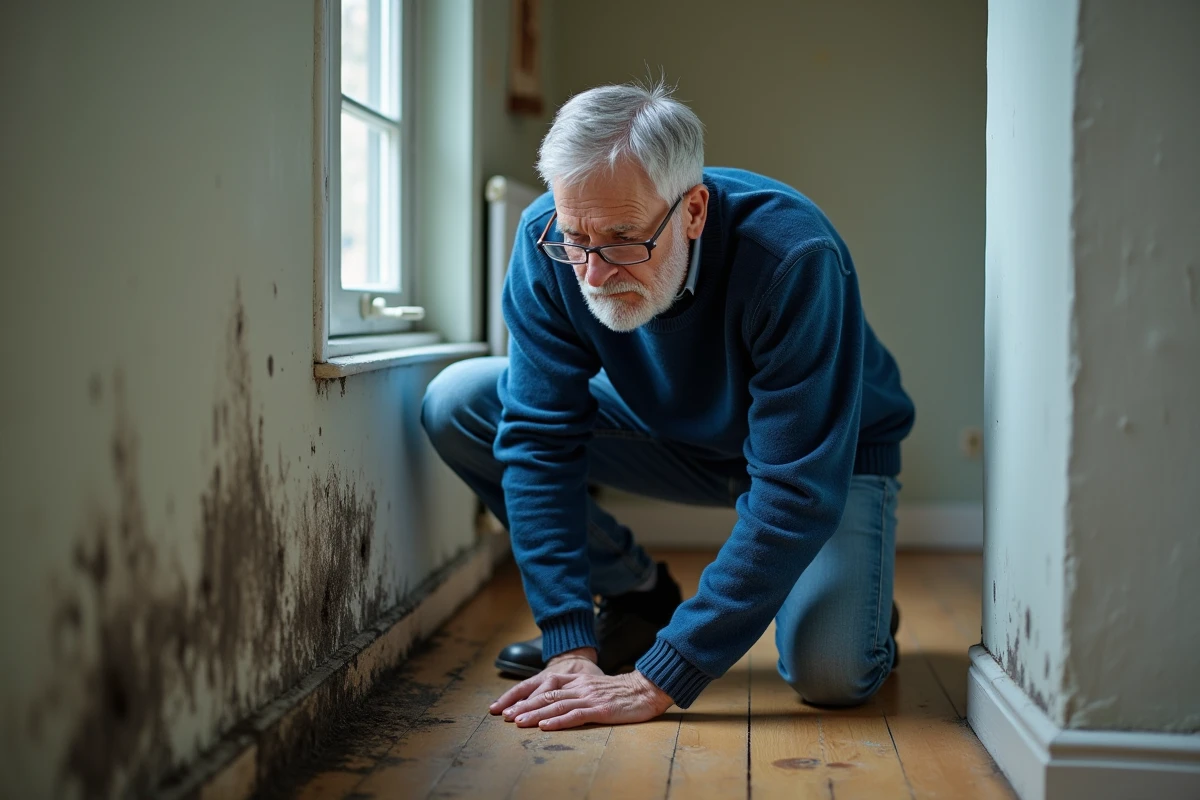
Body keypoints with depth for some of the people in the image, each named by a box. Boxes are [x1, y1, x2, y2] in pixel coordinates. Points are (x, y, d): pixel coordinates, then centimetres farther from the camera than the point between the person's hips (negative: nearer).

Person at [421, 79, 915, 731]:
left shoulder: (794, 259, -37)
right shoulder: (548, 242, -24)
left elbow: (796, 494, -37)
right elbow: (540, 436, -21)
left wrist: (658, 681, -39)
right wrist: (570, 646, -28)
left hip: (831, 452, -4)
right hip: (675, 434, 4)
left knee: (830, 672, -30)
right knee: (456, 404, -13)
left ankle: (857, 603, 9)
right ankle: (638, 597, 4)